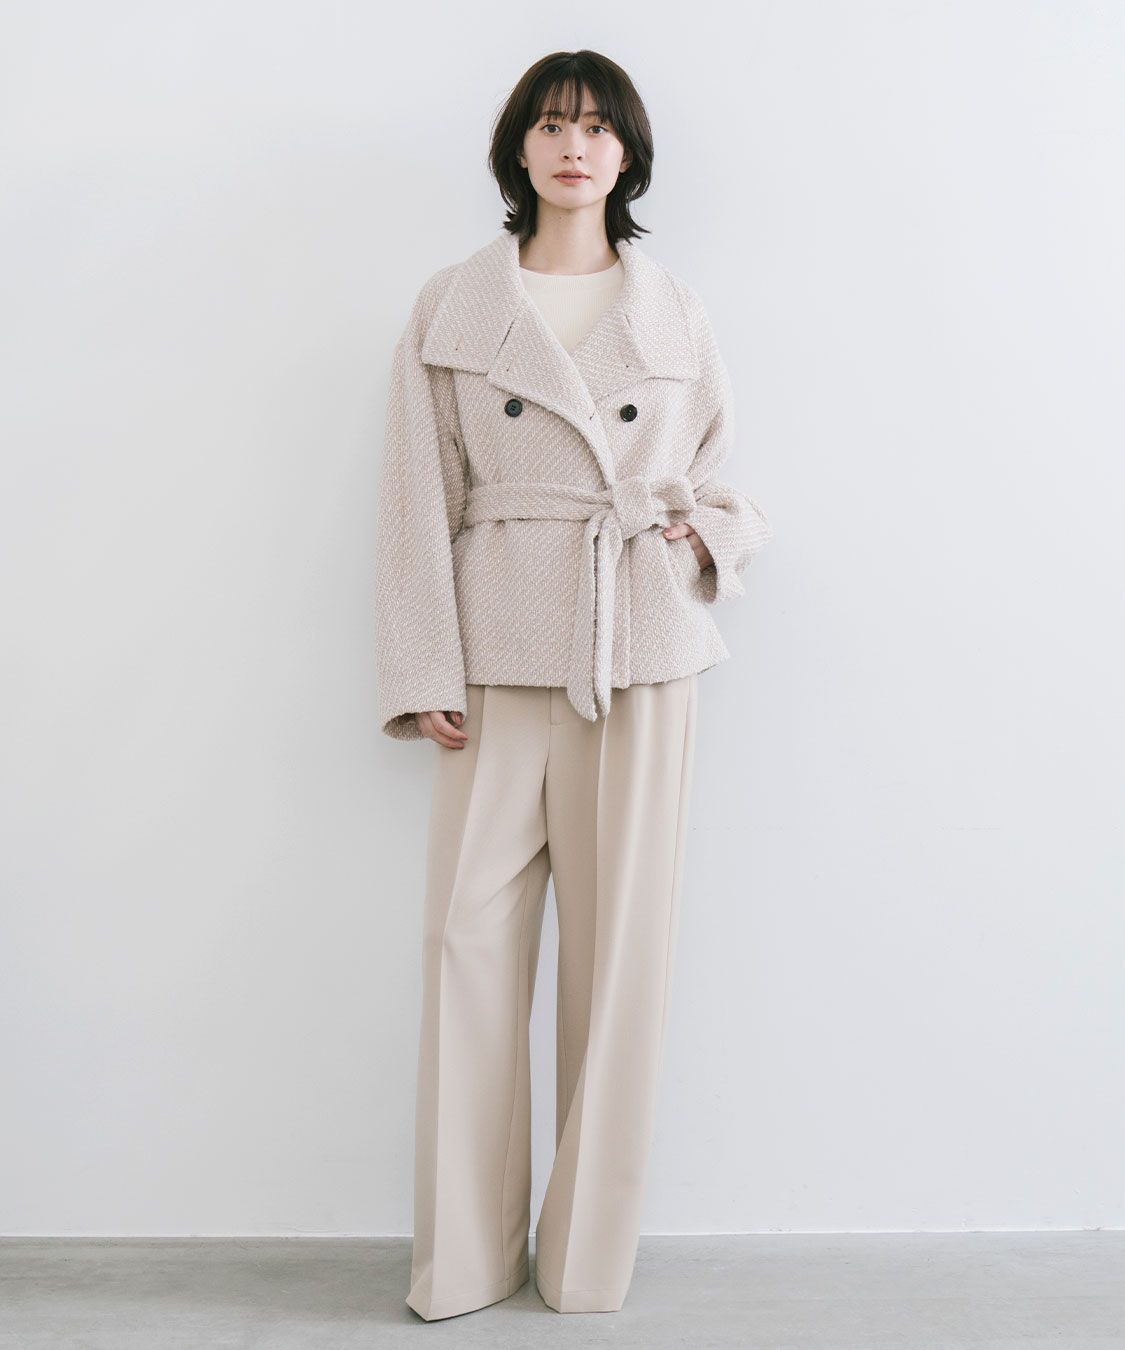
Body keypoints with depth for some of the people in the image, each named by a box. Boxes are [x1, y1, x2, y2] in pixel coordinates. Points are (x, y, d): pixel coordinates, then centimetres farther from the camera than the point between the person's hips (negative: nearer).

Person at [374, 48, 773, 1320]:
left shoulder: (673, 311, 10)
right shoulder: (450, 309, 7)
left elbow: (714, 480, 18)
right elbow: (420, 504, 3)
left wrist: (709, 537, -5)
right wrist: (425, 675, -4)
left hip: (642, 653, 1)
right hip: (502, 653, 0)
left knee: (621, 939, 4)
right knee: (472, 937, -1)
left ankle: (590, 1251, 21)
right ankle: (464, 1256, 16)